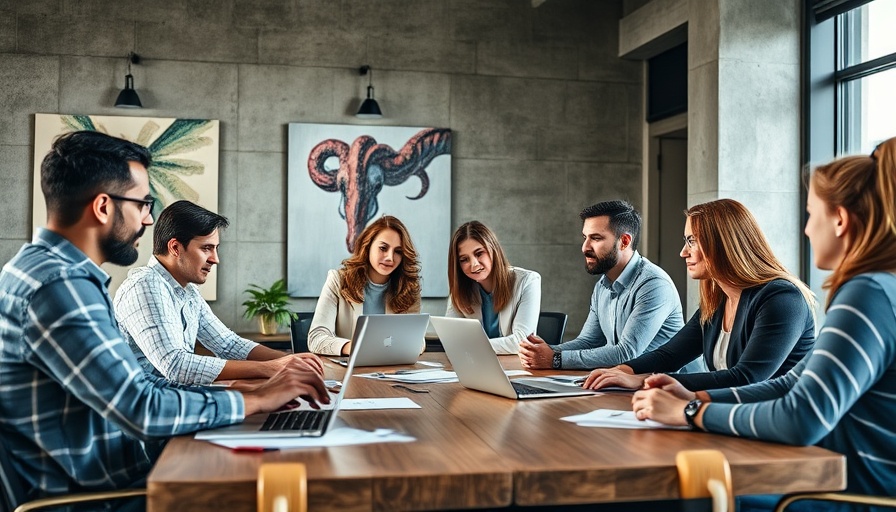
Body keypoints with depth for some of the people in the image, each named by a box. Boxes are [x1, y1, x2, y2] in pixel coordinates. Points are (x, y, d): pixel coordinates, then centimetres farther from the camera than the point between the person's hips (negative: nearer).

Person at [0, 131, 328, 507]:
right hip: (95, 491, -9)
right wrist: (254, 400, -12)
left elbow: (128, 388, 8)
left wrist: (255, 390, 2)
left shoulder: (48, 267, 11)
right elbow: (142, 410, -25)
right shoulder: (57, 283, -21)